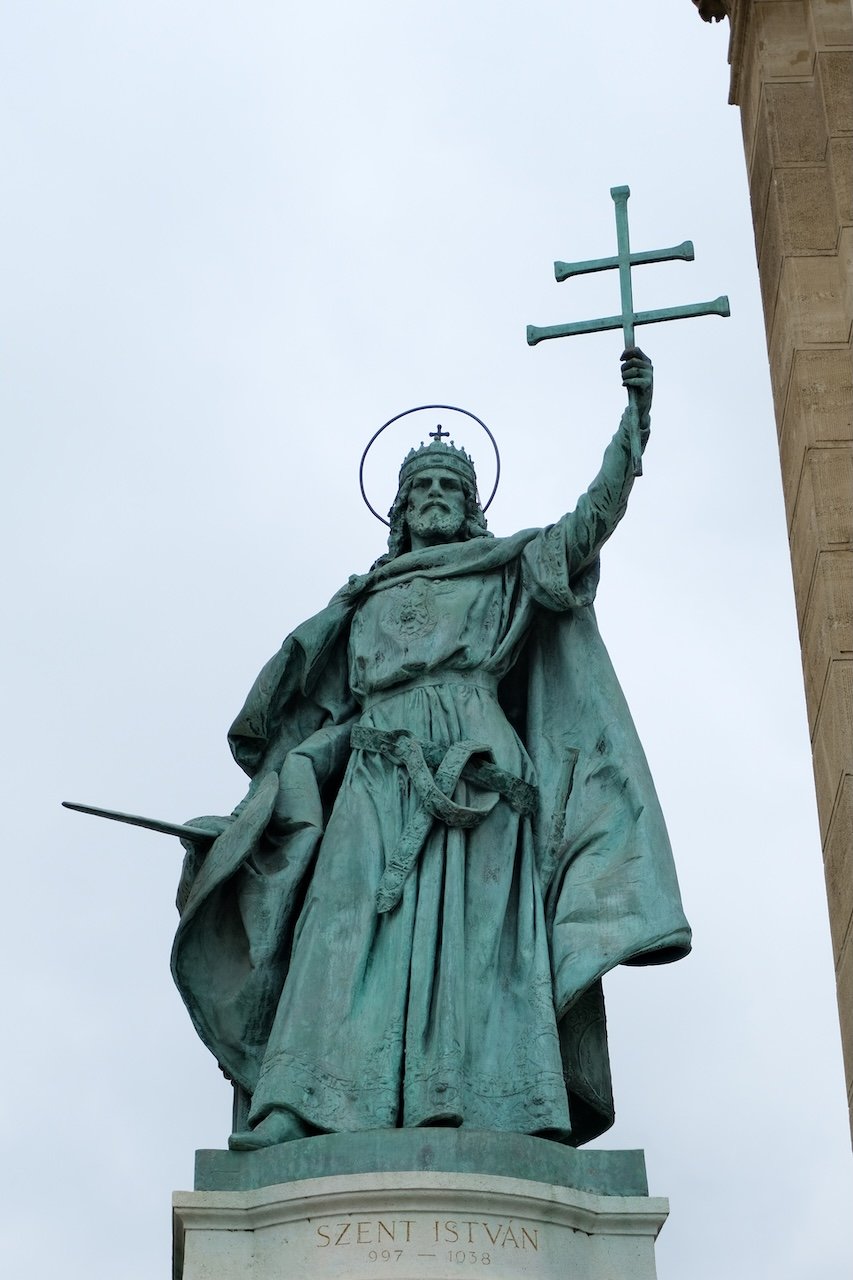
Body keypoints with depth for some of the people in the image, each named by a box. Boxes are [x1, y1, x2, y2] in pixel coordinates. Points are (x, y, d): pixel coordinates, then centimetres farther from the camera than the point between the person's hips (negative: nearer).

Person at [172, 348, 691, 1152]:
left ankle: (488, 1106, -28)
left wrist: (635, 418, -2)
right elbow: (321, 716, 27)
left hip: (472, 769, -2)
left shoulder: (503, 574, 22)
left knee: (472, 927, -17)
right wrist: (257, 799, 19)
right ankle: (301, 1104, -29)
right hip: (379, 772, 2)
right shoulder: (364, 603, 29)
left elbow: (592, 519, 8)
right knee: (354, 924, -16)